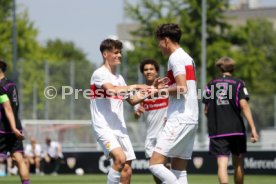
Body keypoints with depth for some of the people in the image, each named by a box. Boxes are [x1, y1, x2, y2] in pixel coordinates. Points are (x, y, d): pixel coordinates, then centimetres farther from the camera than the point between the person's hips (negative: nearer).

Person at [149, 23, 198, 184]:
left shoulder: (176, 58, -10)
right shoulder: (187, 57, 19)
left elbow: (182, 88, -20)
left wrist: (161, 91, -7)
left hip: (179, 121, -10)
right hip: (192, 120, 10)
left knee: (155, 163, -12)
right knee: (179, 170, 9)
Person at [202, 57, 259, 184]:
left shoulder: (211, 84, 9)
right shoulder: (238, 83, 2)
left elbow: (206, 110, 10)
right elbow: (243, 105, -10)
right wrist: (253, 128, -12)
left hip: (216, 130, 1)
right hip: (236, 128, 0)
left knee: (222, 163, -9)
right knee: (238, 162, 15)